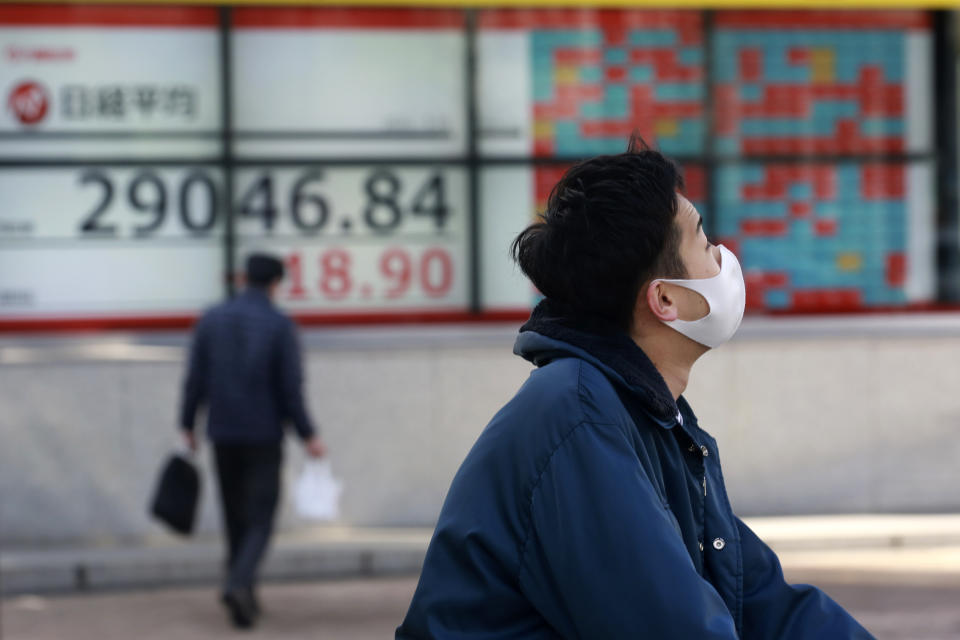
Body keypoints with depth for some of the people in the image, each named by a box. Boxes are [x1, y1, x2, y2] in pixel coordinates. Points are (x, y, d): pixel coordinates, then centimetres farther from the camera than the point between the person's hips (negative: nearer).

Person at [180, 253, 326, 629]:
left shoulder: (211, 320, 2)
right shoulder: (280, 325, -8)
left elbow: (195, 380, 1)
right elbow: (290, 387, -10)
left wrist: (188, 425, 11)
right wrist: (307, 435, -3)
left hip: (223, 434, 4)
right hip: (264, 436, -4)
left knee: (236, 517, 16)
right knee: (260, 520, 0)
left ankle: (245, 597, 21)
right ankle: (237, 584, -23)